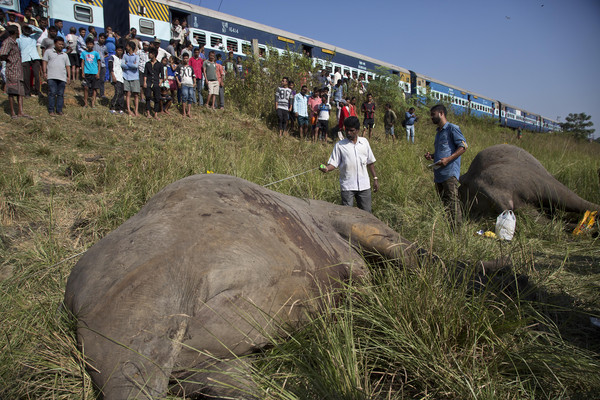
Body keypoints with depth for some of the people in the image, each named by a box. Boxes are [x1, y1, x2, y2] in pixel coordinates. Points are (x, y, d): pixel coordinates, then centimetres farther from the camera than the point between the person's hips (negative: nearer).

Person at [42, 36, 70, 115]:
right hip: (51, 77, -3)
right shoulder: (48, 52, 13)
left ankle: (59, 110, 5)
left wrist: (69, 76, 9)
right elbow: (45, 62, 8)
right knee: (52, 93, -6)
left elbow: (68, 66, 19)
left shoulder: (65, 55, 23)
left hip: (62, 77, 3)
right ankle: (51, 110, -2)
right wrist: (45, 72, -2)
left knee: (61, 94, 1)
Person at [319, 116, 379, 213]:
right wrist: (327, 168, -27)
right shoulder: (339, 145, -2)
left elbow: (370, 162, 15)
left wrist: (375, 178, 13)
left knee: (366, 212, 9)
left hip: (364, 185, 3)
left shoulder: (364, 142, 8)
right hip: (347, 186, -3)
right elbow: (334, 163, -6)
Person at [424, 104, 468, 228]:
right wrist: (431, 156, 12)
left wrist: (448, 159, -20)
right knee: (443, 202, 9)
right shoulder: (438, 132, 24)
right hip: (438, 174, 9)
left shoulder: (452, 128, -2)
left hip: (450, 173, -9)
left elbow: (463, 146, -9)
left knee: (452, 202, -13)